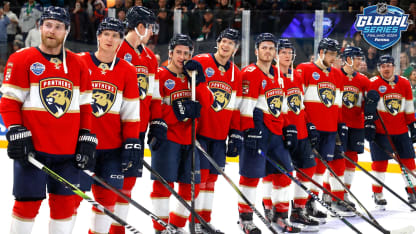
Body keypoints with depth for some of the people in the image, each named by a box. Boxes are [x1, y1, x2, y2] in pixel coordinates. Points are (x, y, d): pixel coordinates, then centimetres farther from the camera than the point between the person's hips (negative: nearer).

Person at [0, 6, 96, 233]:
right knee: (28, 202, 0)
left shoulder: (78, 65, 9)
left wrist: (86, 140, 5)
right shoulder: (21, 59, -2)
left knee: (65, 202, 8)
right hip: (31, 148, -4)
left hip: (68, 151, 4)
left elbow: (85, 107, 12)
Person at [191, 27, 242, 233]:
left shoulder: (236, 74, 13)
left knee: (211, 177, 9)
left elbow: (235, 108, 16)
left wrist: (236, 135, 11)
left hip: (220, 135, 5)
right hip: (197, 131, -5)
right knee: (199, 175, -7)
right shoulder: (200, 63, -5)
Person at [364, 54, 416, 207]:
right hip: (380, 131, -4)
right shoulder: (373, 84, -8)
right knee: (380, 161, -2)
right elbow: (368, 109, -7)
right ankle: (377, 194, 10)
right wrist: (369, 126, -11)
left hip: (401, 131, 4)